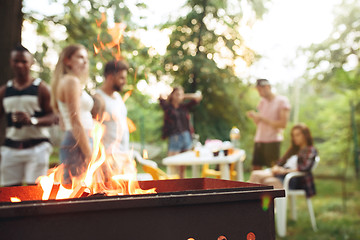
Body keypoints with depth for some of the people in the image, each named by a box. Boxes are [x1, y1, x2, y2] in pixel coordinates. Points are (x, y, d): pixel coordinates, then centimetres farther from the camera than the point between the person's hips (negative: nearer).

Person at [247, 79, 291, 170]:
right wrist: (254, 117, -2)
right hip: (259, 140, 6)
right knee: (255, 168, 4)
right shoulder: (262, 102, 16)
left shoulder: (282, 101, -2)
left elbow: (283, 124, -11)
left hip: (273, 141, -6)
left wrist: (263, 119, -13)